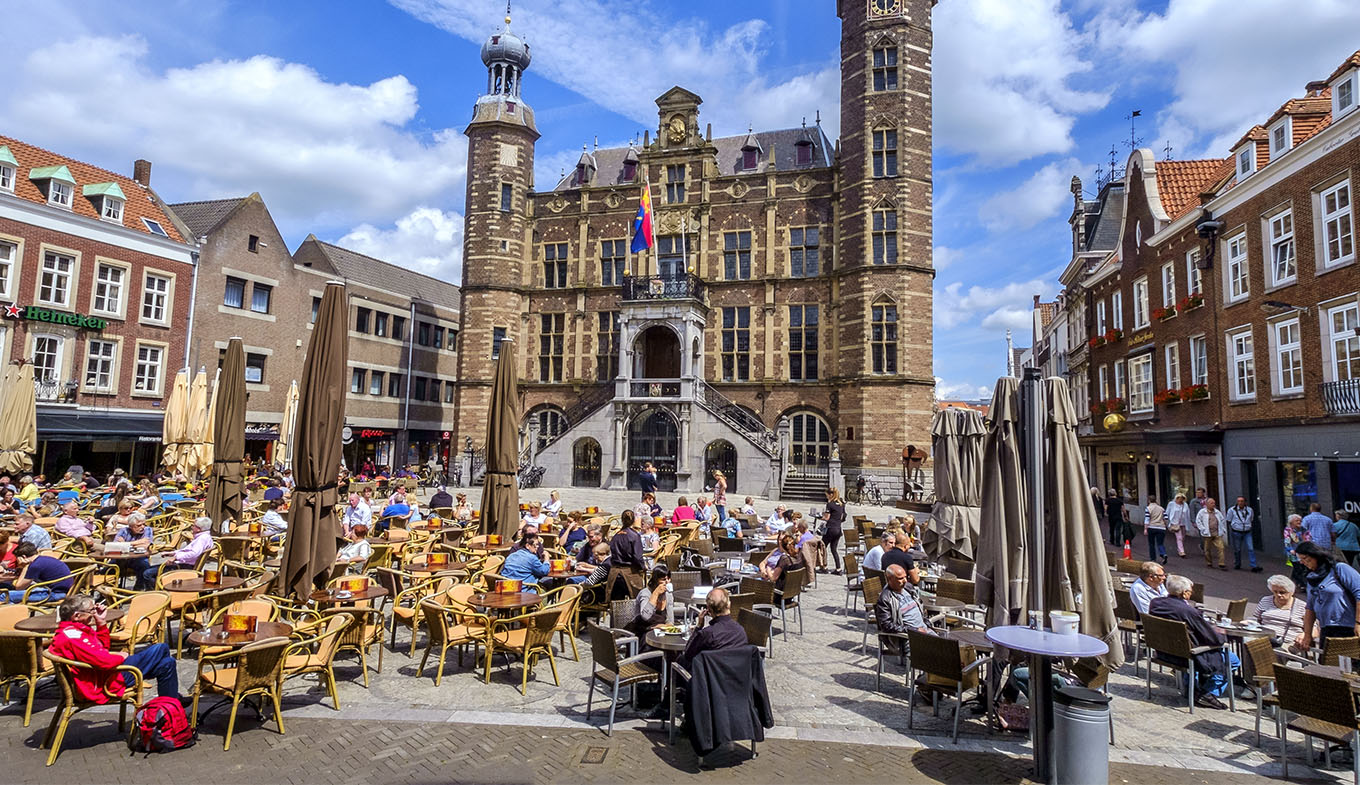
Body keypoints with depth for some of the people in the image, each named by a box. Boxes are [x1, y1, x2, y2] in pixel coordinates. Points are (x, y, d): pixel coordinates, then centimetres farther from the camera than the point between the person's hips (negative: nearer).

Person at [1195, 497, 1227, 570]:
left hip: (1217, 534, 3)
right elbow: (1198, 521, -2)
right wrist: (1203, 529, -9)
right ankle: (1209, 563, 22)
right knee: (1207, 549, 6)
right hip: (1207, 534, -3)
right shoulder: (1202, 512, -3)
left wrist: (1221, 529, 14)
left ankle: (1222, 564, -5)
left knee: (1220, 548, -8)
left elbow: (1222, 520, 23)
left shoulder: (1217, 512, 10)